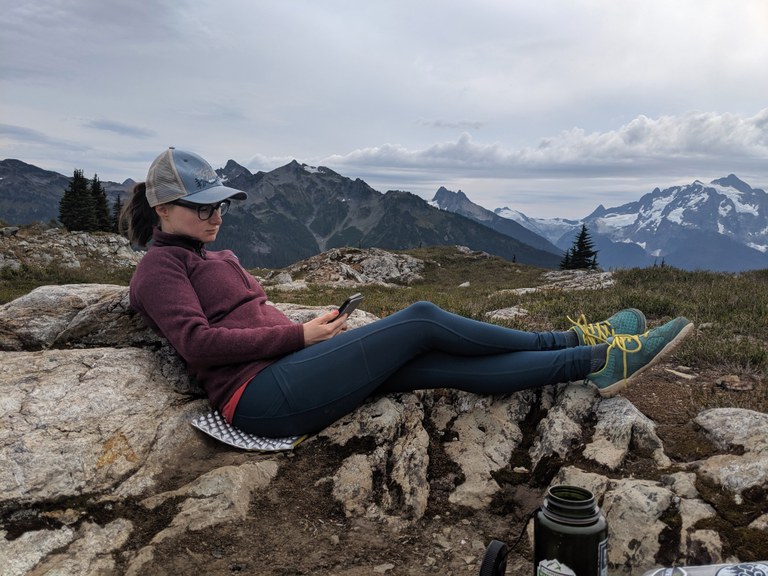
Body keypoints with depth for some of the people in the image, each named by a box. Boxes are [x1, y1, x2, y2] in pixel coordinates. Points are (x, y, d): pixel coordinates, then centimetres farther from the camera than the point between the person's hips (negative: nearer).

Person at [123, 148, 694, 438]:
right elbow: (198, 341, -15)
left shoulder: (213, 257, 26)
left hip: (288, 370, 9)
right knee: (420, 320, -17)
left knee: (454, 365, -6)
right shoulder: (160, 266, 0)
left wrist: (311, 327, 4)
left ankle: (593, 361, -3)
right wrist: (300, 335, -13)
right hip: (265, 393, -9)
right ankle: (573, 342, -4)